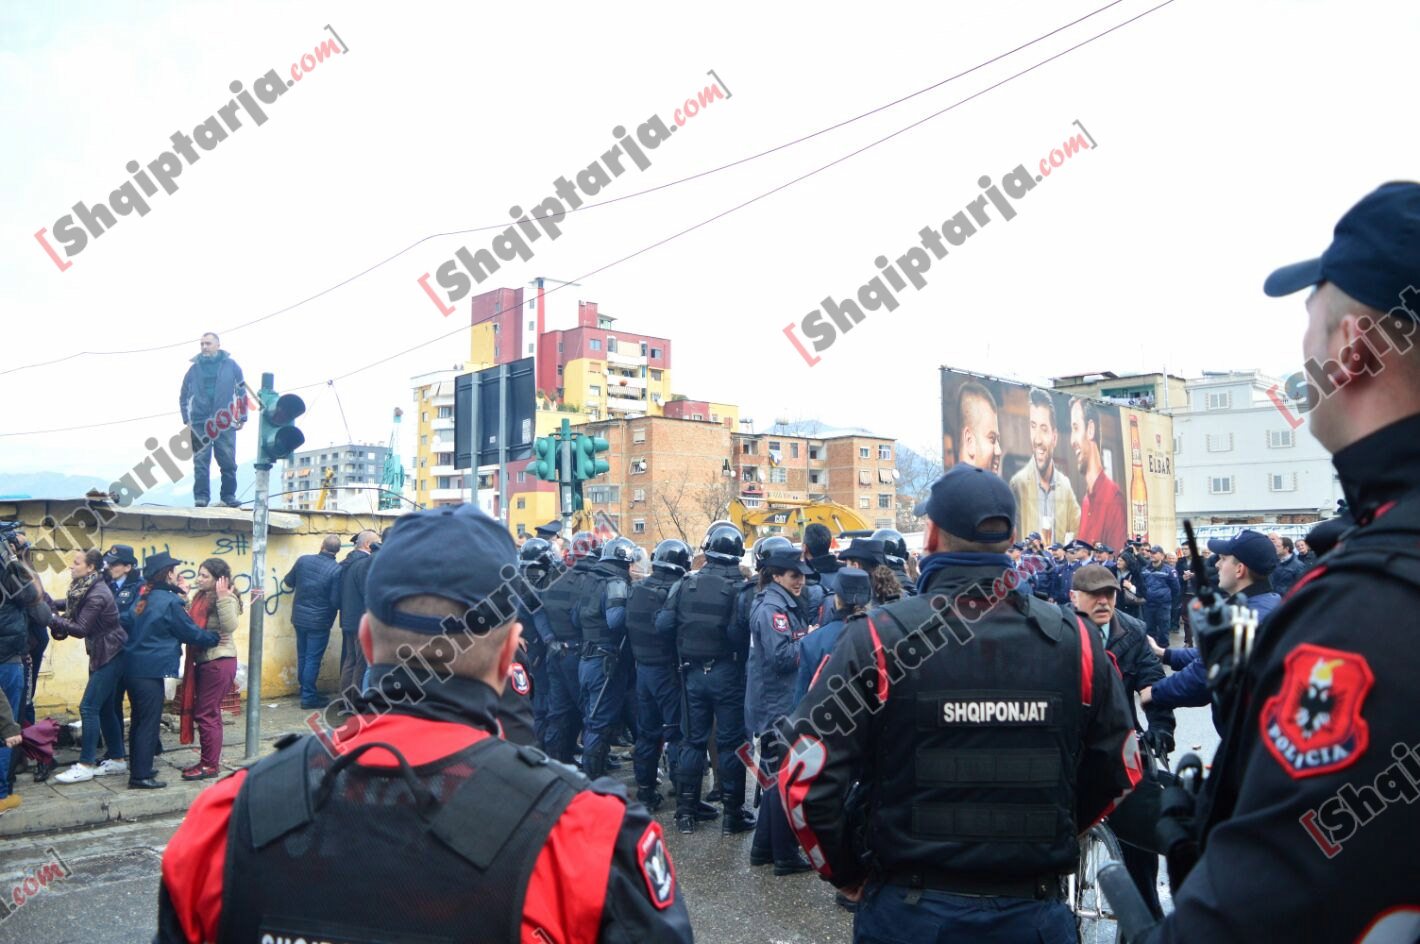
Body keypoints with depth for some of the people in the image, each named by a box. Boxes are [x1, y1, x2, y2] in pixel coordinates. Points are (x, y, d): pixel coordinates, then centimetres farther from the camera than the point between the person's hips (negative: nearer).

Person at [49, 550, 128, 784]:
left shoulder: (97, 594, -20)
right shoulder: (86, 589, 9)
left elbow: (80, 629, -20)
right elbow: (72, 610, 8)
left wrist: (51, 618, -17)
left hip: (110, 656, -10)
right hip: (102, 655, 10)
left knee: (89, 707, -7)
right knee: (104, 708, 12)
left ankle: (86, 765, -1)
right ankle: (118, 760, 19)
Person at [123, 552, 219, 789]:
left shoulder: (147, 599, 11)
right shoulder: (169, 601, -14)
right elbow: (191, 633, -9)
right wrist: (216, 638, 5)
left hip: (133, 667, 9)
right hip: (150, 671, -9)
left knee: (140, 720, 18)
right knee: (149, 722, -2)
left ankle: (138, 769, 28)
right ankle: (141, 776, 2)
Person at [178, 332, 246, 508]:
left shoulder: (231, 366, 6)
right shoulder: (194, 368, 10)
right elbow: (183, 396, 16)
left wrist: (242, 418, 4)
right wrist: (187, 419, 7)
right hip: (200, 424, 1)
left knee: (228, 462, 0)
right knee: (201, 461, -2)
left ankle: (229, 495, 9)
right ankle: (201, 496, 1)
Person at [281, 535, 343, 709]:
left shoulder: (303, 560, -5)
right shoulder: (337, 570, -19)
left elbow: (288, 582, 8)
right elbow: (336, 602, -19)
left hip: (299, 617, 5)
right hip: (320, 621, -5)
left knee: (302, 656, 18)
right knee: (313, 659, 4)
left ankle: (306, 690, 31)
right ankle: (308, 697, 9)